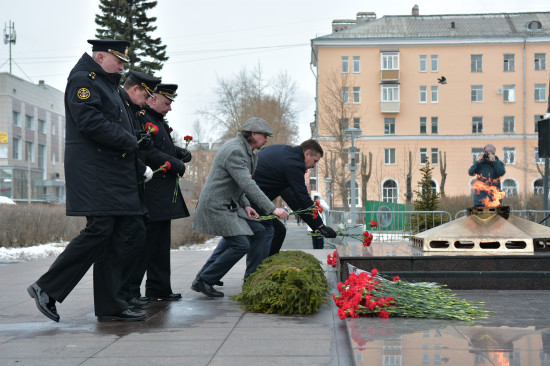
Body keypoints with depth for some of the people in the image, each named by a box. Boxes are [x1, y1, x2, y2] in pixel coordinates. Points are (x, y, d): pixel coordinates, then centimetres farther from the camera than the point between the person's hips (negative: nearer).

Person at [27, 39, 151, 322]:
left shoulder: (105, 84, 25)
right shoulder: (83, 79, -6)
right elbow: (90, 122, -19)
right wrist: (129, 142, -13)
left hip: (114, 175, 10)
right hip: (93, 171, -10)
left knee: (116, 235, 6)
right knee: (99, 230, -14)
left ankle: (109, 306, 8)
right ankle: (47, 288, -5)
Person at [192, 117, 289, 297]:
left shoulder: (244, 150, 15)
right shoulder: (234, 151, -20)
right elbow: (248, 185, -28)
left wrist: (245, 205, 8)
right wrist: (272, 209, -30)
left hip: (229, 205, 11)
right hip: (216, 206, -11)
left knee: (258, 231, 9)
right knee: (241, 245, -14)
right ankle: (203, 281, -5)